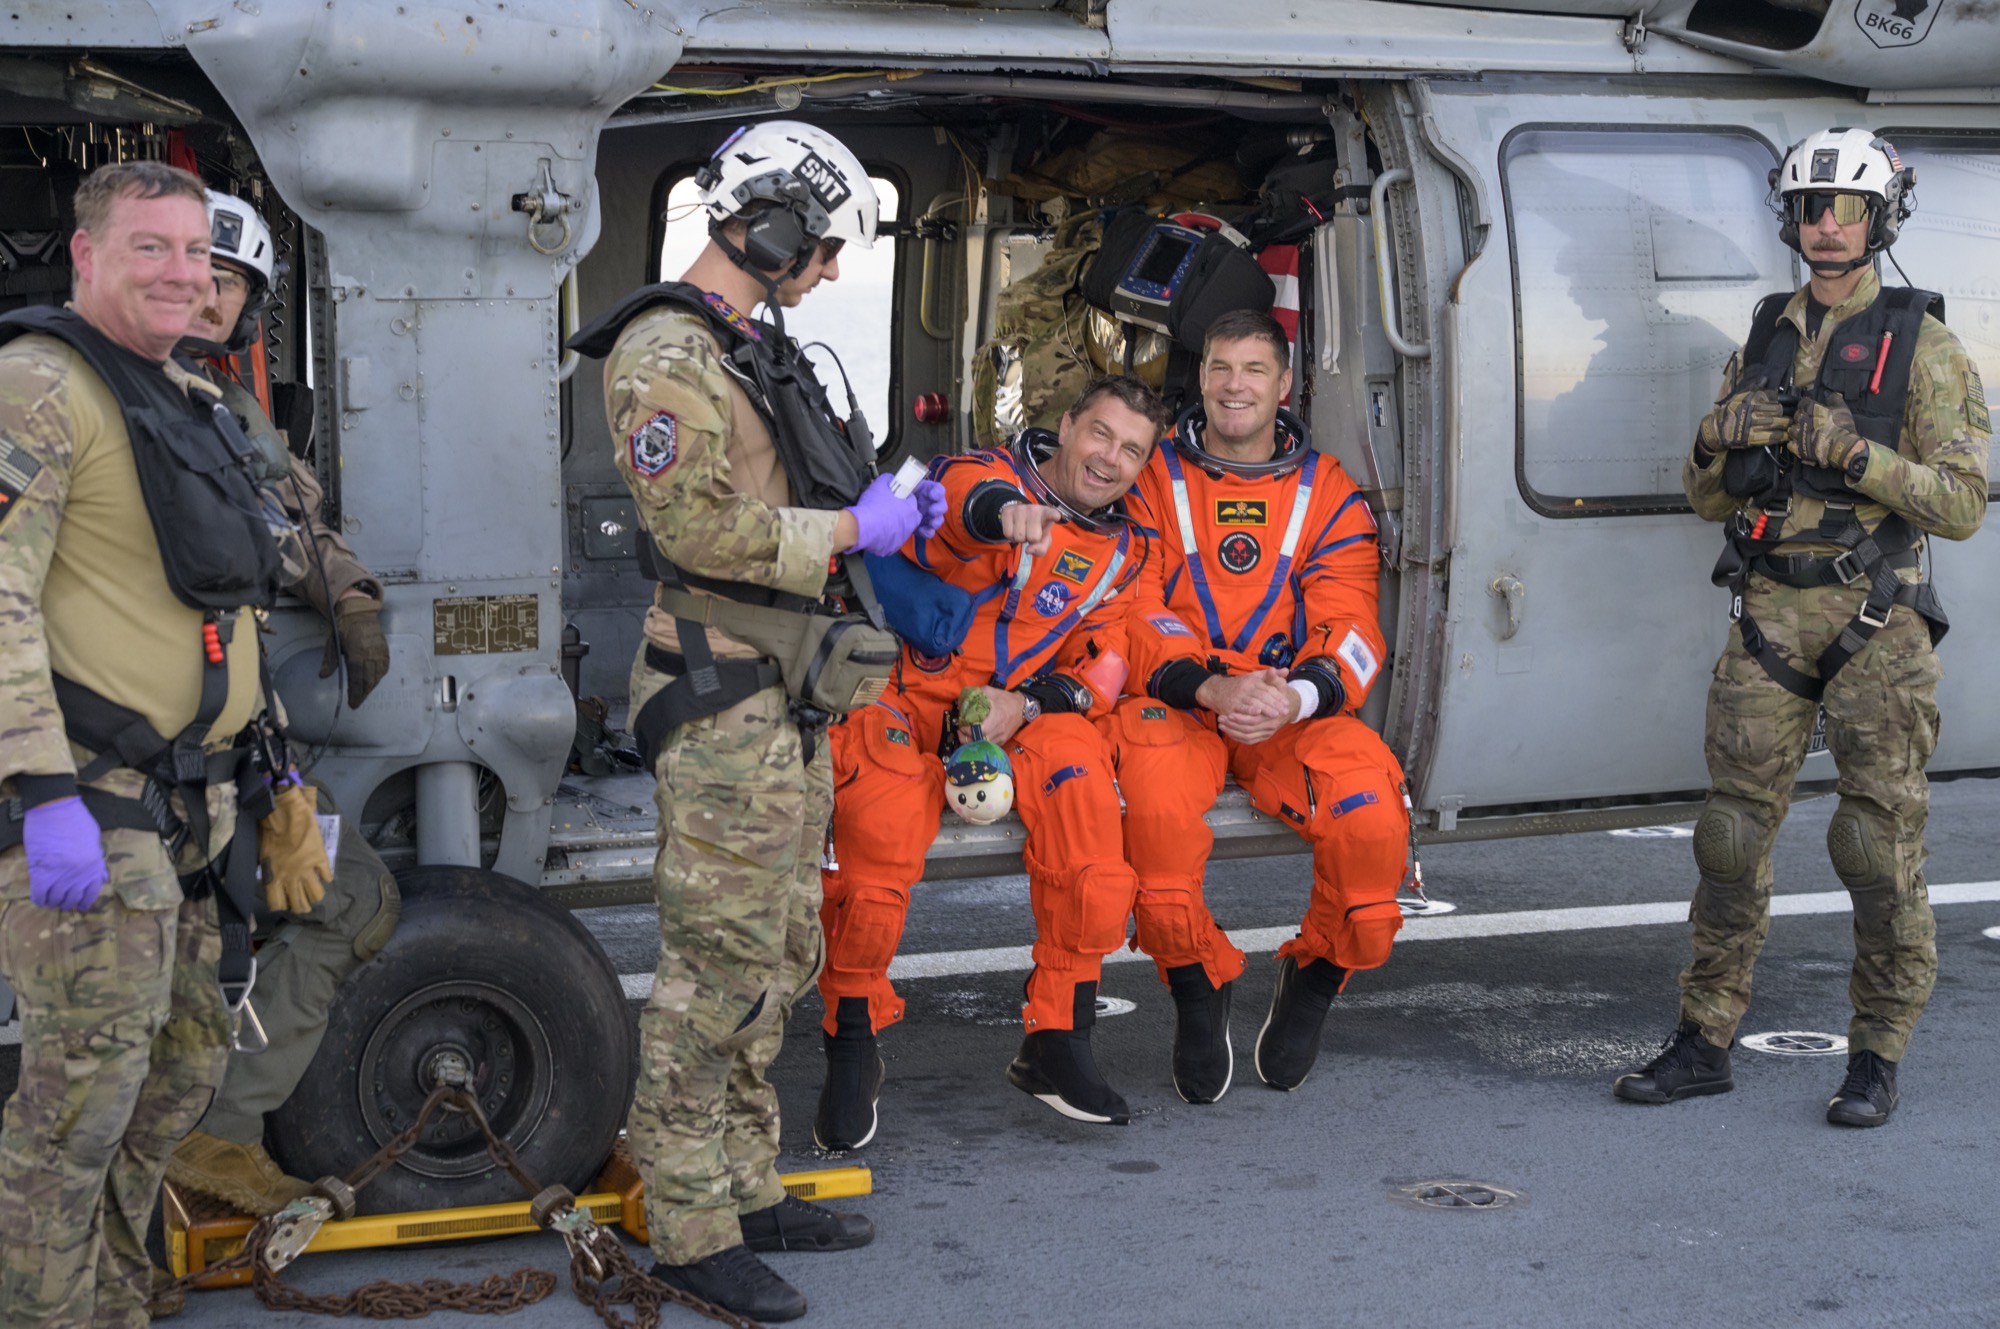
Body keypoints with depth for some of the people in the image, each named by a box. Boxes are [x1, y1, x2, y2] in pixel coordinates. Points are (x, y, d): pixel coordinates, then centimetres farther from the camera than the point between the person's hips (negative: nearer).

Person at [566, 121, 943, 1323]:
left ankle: (748, 1189, 25)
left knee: (779, 953, 15)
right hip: (726, 697, -10)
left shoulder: (757, 347, 17)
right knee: (719, 965, -6)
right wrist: (854, 528, -15)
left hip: (790, 697, 10)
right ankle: (691, 1229, 1)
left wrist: (886, 509, 10)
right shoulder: (667, 355, -14)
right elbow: (701, 526, -23)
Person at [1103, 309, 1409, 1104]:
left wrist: (1293, 697, -22)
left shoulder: (1329, 495, 11)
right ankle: (1197, 987, -11)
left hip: (1294, 712, 1)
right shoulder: (1152, 481, 8)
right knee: (1154, 796, -36)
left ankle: (1315, 980, 1)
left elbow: (1349, 635, 1)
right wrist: (1211, 687, -22)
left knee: (1371, 804, -30)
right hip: (1175, 703, -1)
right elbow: (1132, 616, -2)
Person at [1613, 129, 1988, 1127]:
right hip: (1768, 616, 4)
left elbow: (1962, 503, -7)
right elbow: (1707, 500, 16)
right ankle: (1703, 1044, 12)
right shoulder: (1762, 342, 14)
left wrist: (1855, 452, -19)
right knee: (1733, 832, 3)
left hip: (1874, 620, -4)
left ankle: (1877, 1060, 9)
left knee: (1880, 841, -2)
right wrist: (1720, 438, -6)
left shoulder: (1921, 347, -1)